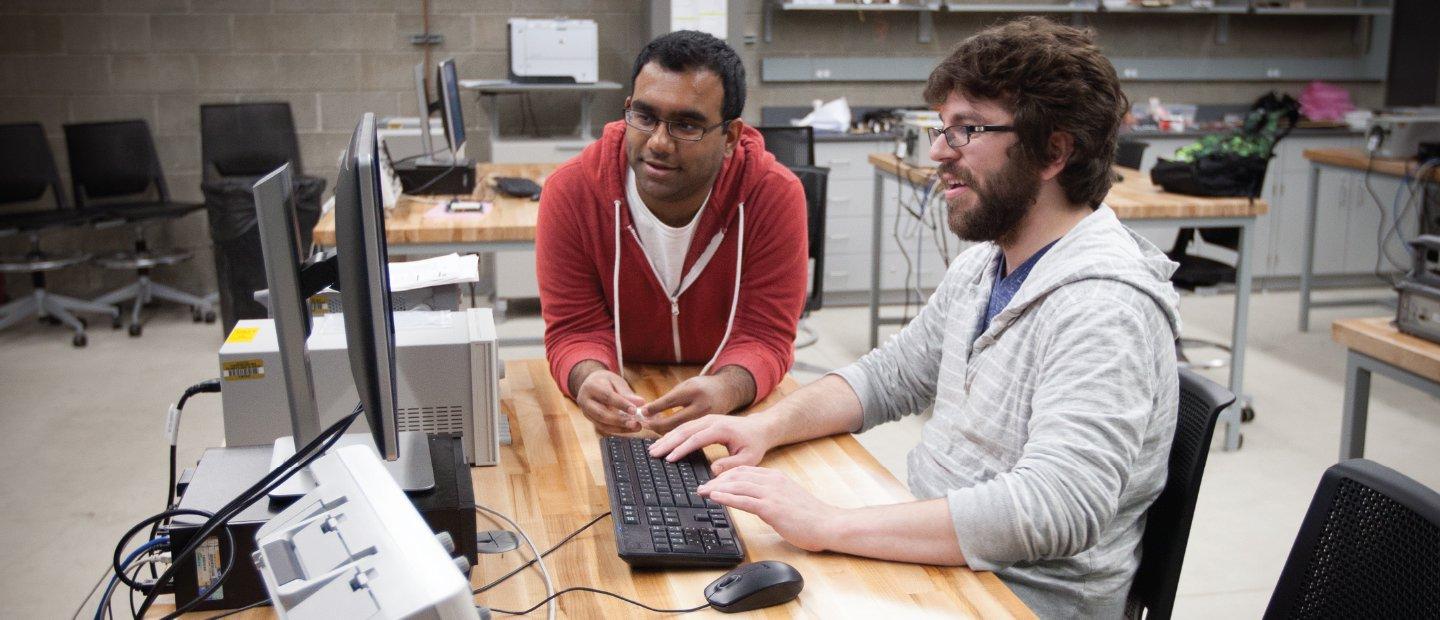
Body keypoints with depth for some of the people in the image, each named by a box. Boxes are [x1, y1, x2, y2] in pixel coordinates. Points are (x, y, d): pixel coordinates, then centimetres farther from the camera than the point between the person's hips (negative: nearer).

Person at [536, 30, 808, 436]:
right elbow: (576, 329, -12)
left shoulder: (775, 196, -17)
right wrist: (589, 377, -35)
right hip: (620, 406, 0)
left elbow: (764, 337, -17)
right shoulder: (570, 192, -14)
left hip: (739, 408, 0)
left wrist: (724, 390, -39)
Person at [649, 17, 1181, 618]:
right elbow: (887, 377, 16)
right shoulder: (984, 265, 8)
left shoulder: (1103, 305, -23)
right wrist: (768, 426, -3)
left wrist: (827, 525, -35)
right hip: (934, 553, 8)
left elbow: (1056, 509, -34)